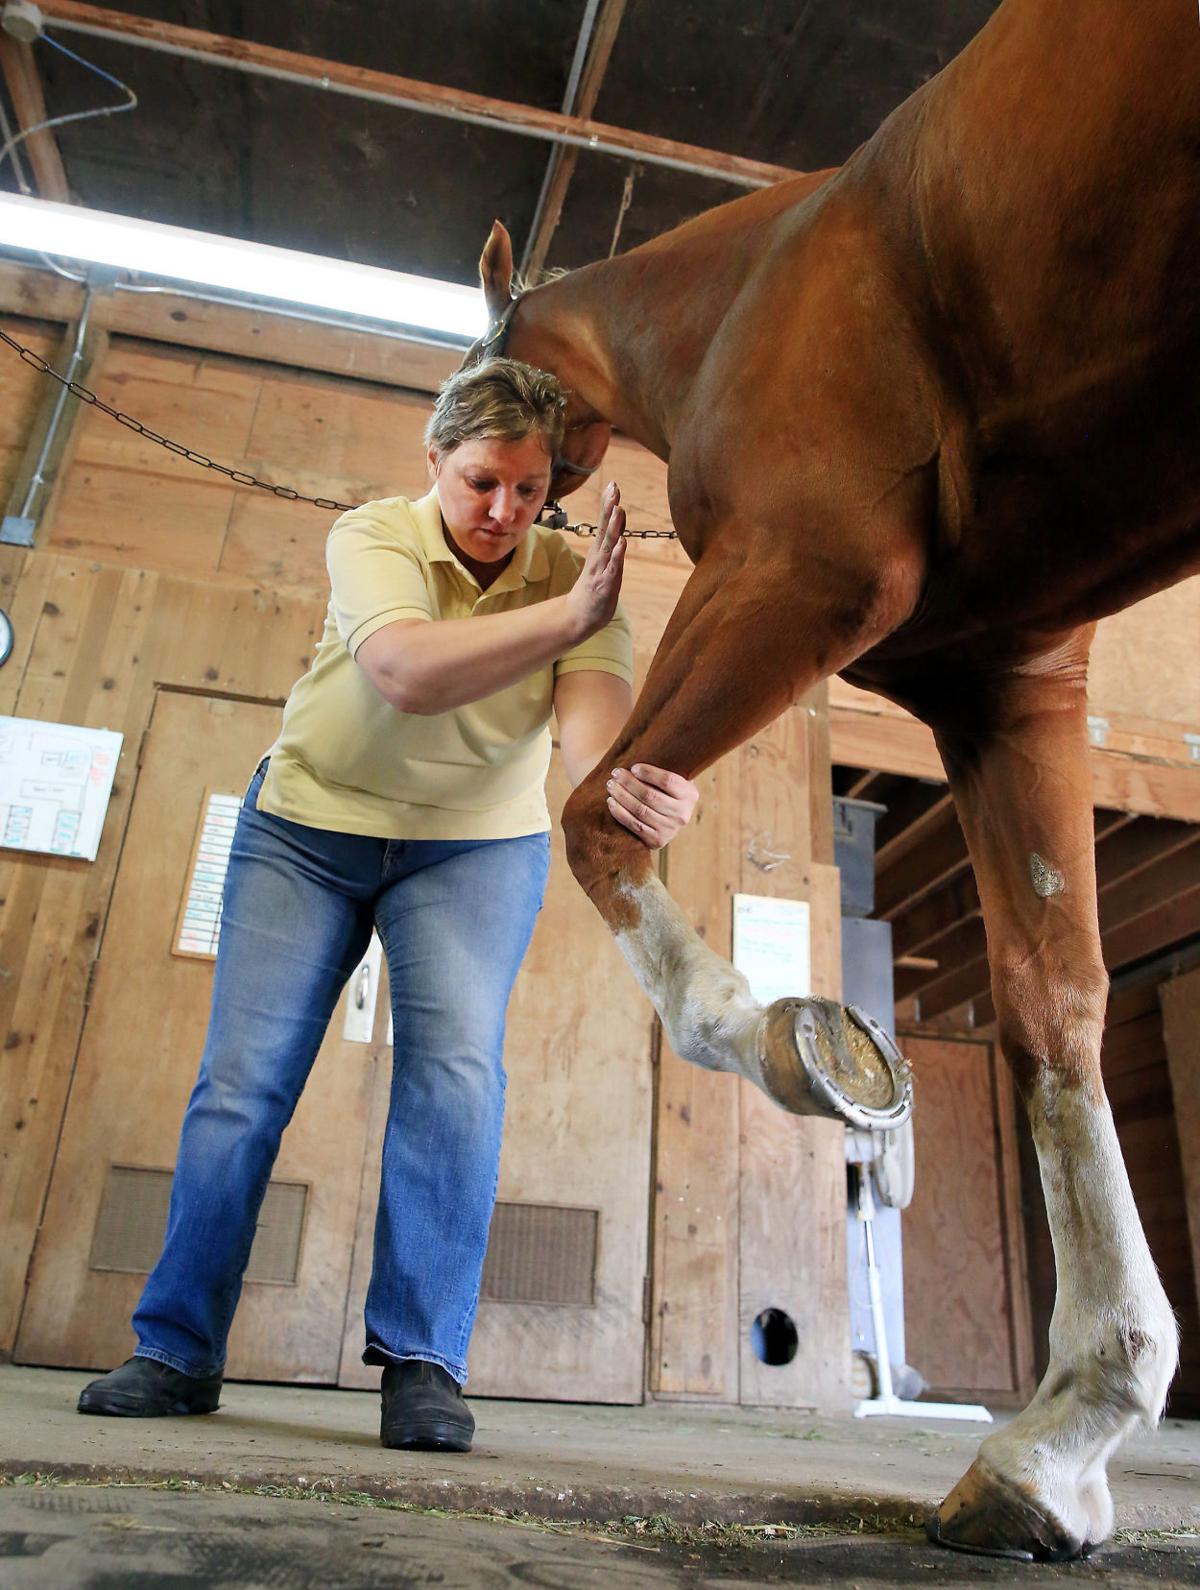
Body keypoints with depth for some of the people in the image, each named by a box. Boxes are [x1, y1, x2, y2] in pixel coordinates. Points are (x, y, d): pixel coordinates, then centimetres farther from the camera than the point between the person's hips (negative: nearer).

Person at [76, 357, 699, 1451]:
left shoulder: (576, 574, -15)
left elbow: (594, 708, -34)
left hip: (478, 843, 1)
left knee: (455, 1065, -19)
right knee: (243, 1074, -1)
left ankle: (424, 1359, -6)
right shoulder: (373, 535, -18)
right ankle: (178, 1350, 15)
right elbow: (405, 673, -39)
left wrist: (628, 783, -57)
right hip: (310, 823, 0)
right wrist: (569, 613, -50)